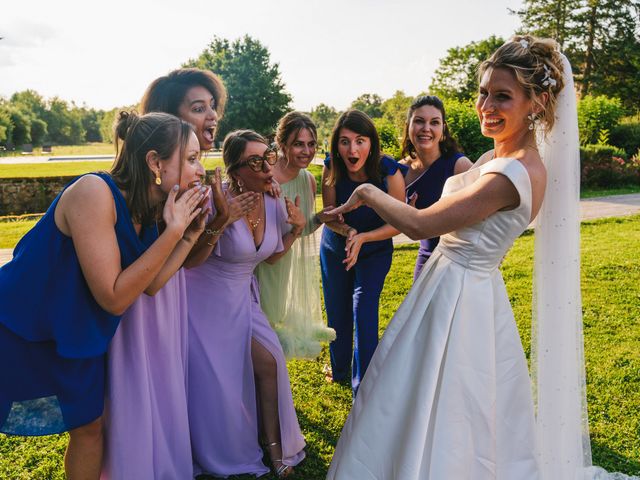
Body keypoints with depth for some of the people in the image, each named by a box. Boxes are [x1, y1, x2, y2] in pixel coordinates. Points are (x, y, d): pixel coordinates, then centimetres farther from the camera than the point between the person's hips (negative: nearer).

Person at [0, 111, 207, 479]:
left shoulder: (149, 208, -6)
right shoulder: (95, 194, -29)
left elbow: (149, 283, -6)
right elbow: (114, 297, -29)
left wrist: (189, 233, -12)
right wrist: (173, 231, -28)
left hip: (76, 335, 7)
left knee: (90, 424, 14)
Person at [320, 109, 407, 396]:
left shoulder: (389, 172, -27)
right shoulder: (331, 169, -20)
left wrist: (362, 238, -31)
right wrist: (348, 231, -30)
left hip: (375, 252, -3)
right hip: (335, 249, 3)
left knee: (364, 314, -12)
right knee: (336, 313, 15)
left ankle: (363, 391, 4)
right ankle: (339, 370, 42)